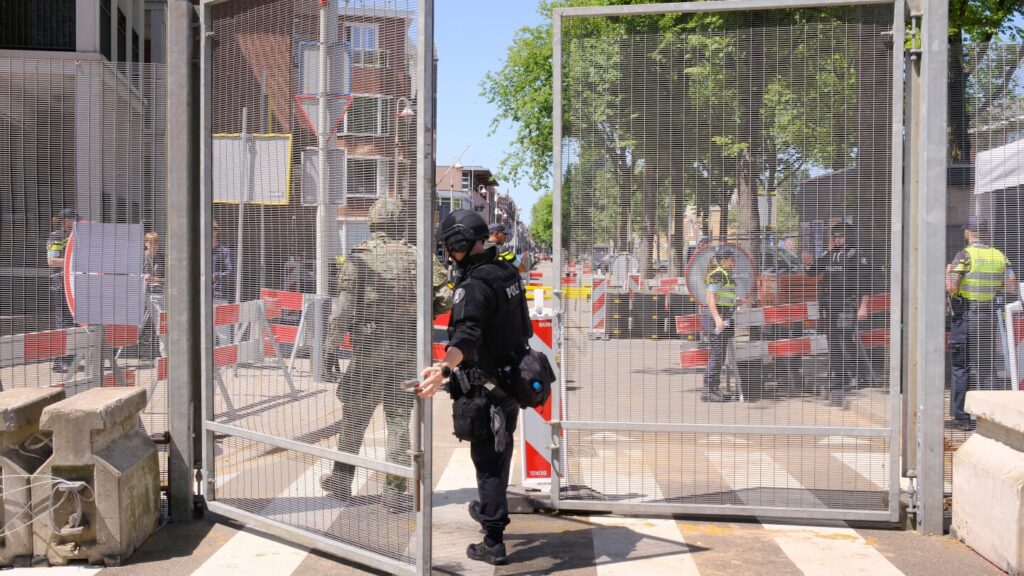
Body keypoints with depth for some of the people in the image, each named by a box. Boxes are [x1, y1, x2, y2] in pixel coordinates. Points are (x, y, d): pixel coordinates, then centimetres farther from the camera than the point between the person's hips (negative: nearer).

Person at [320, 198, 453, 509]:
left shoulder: (359, 256, -3)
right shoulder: (416, 256, 3)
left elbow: (343, 306, -11)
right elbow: (446, 299, -2)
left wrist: (331, 347, -11)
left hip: (369, 348, -2)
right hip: (407, 349, 2)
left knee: (355, 416, 12)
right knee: (400, 420, 7)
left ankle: (342, 479, 24)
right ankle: (395, 490, 8)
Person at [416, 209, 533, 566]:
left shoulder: (474, 286, -23)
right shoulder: (507, 271, 5)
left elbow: (467, 337, -41)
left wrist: (443, 369, -56)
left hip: (487, 389, -9)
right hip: (513, 381, 9)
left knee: (488, 460, -1)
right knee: (500, 454, 24)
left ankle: (493, 543, 4)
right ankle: (489, 509, 45)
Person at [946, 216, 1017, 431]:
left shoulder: (964, 255, -10)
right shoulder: (999, 256, 5)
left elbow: (951, 287, -18)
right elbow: (1011, 286, 6)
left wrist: (948, 272, 2)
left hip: (966, 317, -4)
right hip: (990, 317, 4)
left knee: (961, 367, 2)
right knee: (987, 367, 11)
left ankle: (961, 417, 3)